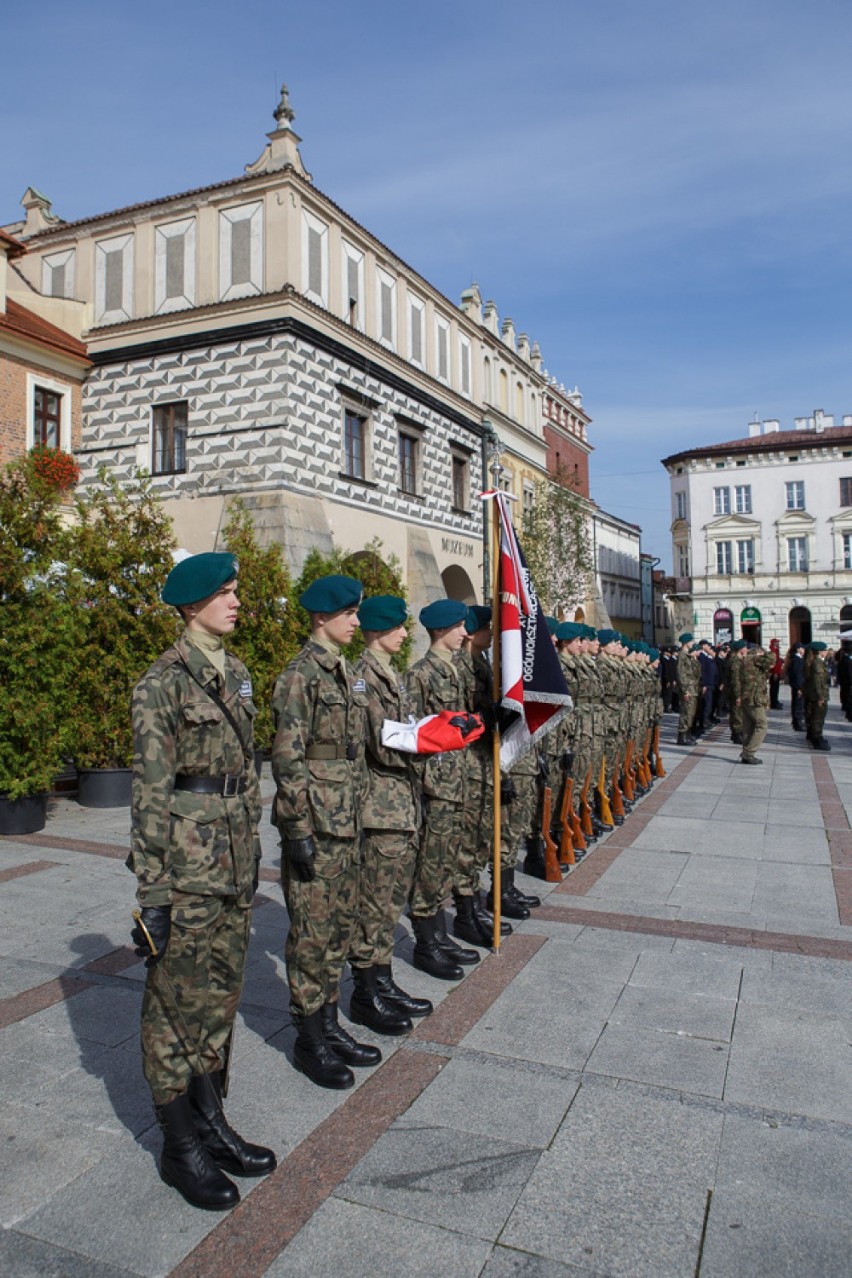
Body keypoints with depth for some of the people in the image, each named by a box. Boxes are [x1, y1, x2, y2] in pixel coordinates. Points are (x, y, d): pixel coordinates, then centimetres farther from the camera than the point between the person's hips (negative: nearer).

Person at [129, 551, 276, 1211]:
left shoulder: (235, 674, 10)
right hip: (186, 864, -7)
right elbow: (150, 792, -14)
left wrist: (251, 850, 17)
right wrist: (152, 891, -14)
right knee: (179, 1006, 8)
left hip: (234, 859, 7)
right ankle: (181, 1146, 25)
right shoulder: (163, 682, -13)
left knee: (220, 997, 18)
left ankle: (211, 1121, 34)